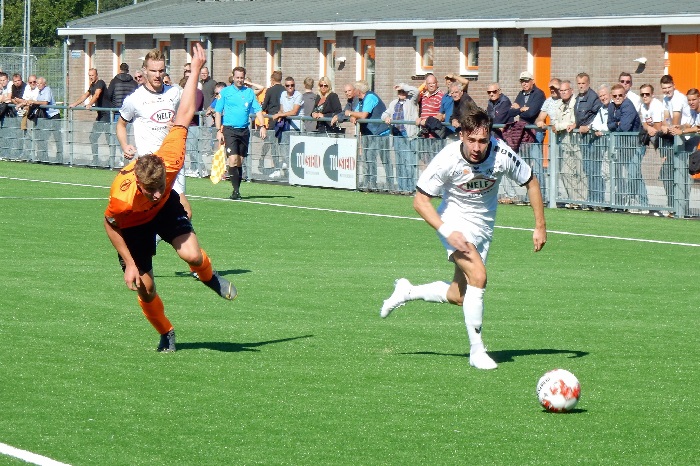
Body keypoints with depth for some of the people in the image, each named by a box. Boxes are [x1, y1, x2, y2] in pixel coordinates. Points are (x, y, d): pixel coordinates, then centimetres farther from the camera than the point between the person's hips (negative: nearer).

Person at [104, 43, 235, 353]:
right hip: (132, 224, -2)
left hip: (166, 210, 2)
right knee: (145, 288, -4)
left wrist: (196, 70, -17)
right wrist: (129, 264, -16)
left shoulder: (170, 160, -37)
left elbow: (183, 115, -24)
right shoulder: (123, 196, -42)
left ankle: (210, 278, 14)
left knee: (193, 256, -22)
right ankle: (166, 334, 26)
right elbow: (110, 226, -19)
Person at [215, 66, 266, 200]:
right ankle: (236, 190, -14)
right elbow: (218, 112, 3)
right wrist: (219, 130, -6)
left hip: (244, 130, 3)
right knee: (233, 160, -15)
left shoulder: (250, 92, 10)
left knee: (240, 162, 7)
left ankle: (236, 190, 14)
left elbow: (257, 110, 7)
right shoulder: (225, 92, 3)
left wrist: (262, 126, -8)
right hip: (230, 129, -3)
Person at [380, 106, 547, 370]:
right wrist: (447, 232, -27)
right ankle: (476, 351, -15)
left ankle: (407, 292, 34)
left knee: (459, 297, 7)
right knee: (478, 276, -26)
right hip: (455, 221, -4)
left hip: (484, 227, 4)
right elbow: (420, 201, -16)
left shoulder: (503, 155, -21)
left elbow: (531, 183, -2)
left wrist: (540, 226, -3)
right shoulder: (447, 159, -26)